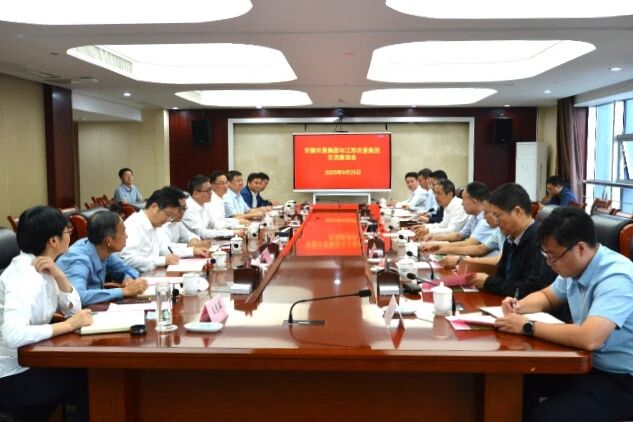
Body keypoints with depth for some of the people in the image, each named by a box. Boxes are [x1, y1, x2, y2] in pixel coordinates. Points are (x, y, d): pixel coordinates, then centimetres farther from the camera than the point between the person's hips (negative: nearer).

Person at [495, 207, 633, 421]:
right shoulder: (574, 267, 0)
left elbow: (589, 338, -39)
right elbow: (547, 297, 20)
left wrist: (528, 327, -28)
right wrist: (519, 306, -2)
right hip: (585, 362, 8)